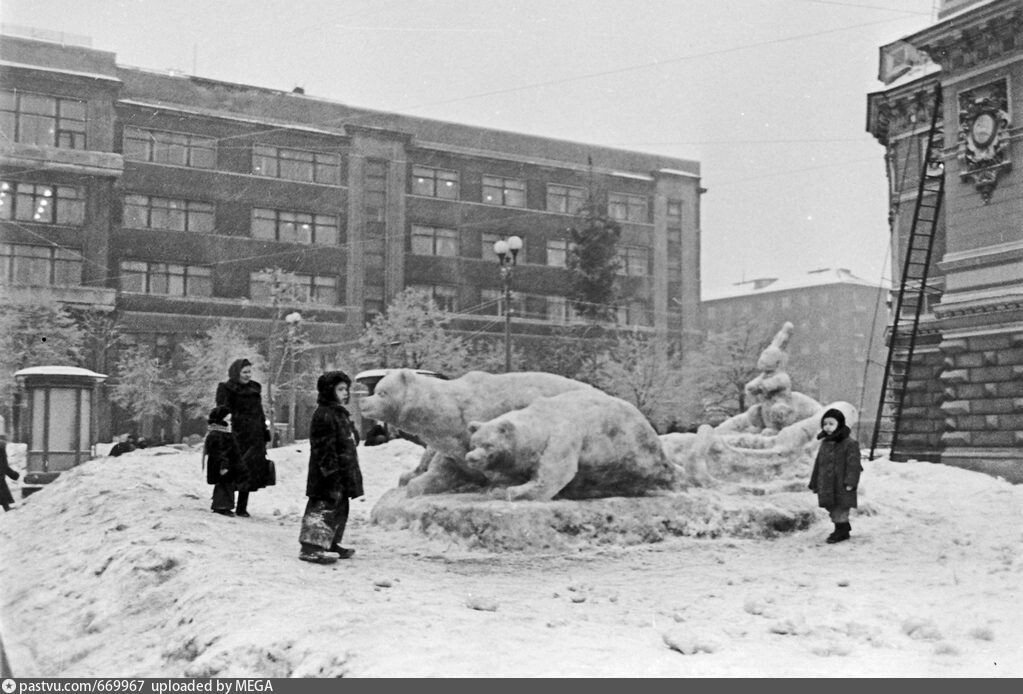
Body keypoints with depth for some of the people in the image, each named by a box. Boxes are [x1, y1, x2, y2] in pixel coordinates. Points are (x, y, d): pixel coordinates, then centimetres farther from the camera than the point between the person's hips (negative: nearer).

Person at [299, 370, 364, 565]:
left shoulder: (341, 414, 19)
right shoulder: (324, 415, -15)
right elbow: (324, 448, -20)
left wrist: (351, 472, 25)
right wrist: (331, 472, -23)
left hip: (342, 475, 11)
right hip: (329, 476, -11)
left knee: (340, 508, 16)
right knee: (324, 507, -12)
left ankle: (330, 543, 27)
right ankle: (311, 547, -13)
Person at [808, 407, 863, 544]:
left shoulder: (850, 443, -11)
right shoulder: (825, 443, 11)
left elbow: (853, 464, -15)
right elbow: (818, 464, 16)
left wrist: (850, 482, -22)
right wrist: (814, 484, 16)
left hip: (841, 485, -7)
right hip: (827, 484, 7)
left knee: (841, 508, -2)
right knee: (833, 507, 12)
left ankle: (842, 530, 8)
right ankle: (842, 528, 24)